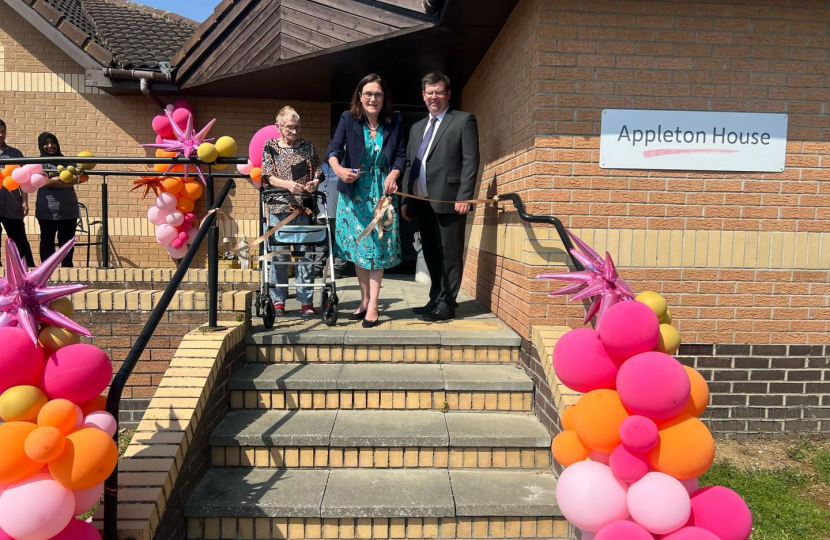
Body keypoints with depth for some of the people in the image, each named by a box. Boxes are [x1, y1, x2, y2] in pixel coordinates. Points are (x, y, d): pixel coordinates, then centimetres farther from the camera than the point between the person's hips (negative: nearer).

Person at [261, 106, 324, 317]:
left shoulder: (308, 147, 12)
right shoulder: (270, 146, 7)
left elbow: (318, 174, 12)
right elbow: (269, 177, -1)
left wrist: (313, 184, -11)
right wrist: (289, 184, -18)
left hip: (304, 207, 1)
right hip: (279, 207, -1)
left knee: (305, 253, 1)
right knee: (279, 254, 1)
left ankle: (306, 301, 8)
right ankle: (278, 300, 10)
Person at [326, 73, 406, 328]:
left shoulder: (395, 122, 1)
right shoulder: (348, 119, -2)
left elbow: (401, 155, 2)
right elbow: (334, 148, -14)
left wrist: (394, 174, -19)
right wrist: (339, 169, -36)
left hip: (382, 192, -1)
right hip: (354, 192, 1)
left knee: (378, 247, -3)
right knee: (358, 248, 8)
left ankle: (373, 305, 1)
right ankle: (365, 300, 22)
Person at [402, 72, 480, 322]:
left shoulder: (464, 120, 1)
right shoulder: (417, 127, 20)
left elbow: (471, 161, -7)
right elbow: (410, 165, 19)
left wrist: (464, 197, -16)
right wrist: (406, 200, 12)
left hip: (449, 201, -6)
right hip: (422, 203, 7)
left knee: (450, 255, -1)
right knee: (431, 255, 12)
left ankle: (447, 304, 5)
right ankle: (435, 300, 22)